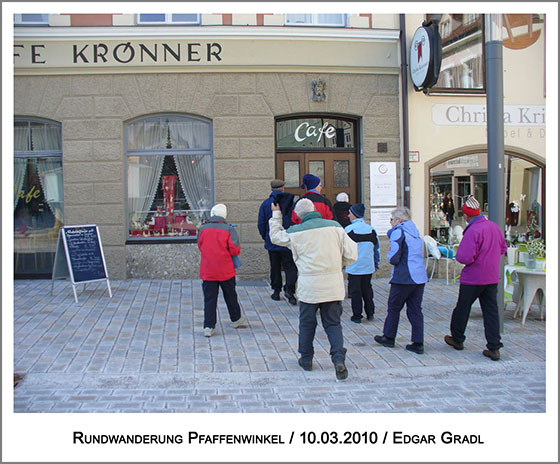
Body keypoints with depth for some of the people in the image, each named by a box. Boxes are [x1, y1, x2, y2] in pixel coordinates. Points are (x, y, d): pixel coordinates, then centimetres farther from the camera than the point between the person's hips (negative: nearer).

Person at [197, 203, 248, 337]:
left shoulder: (203, 229, -1)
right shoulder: (229, 229, -9)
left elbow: (200, 247, 11)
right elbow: (235, 250, -13)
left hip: (207, 272, 1)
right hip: (226, 271, -1)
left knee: (209, 299, 5)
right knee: (230, 296, 17)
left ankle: (208, 327, 1)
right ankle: (236, 319, 33)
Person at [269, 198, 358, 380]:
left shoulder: (295, 232, -3)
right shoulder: (335, 227, -1)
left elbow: (275, 236, 17)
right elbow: (351, 255, 1)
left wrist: (276, 215, 29)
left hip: (309, 286, -1)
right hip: (333, 286, 1)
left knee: (307, 323, 16)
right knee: (333, 323, 11)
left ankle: (306, 359, 27)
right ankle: (339, 358, -6)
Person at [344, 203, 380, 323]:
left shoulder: (348, 229, -11)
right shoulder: (371, 229, 3)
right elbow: (376, 248, 10)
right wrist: (376, 264, 21)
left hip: (354, 267, -4)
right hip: (368, 266, 4)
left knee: (355, 291, 4)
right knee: (367, 289, 17)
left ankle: (357, 316, 8)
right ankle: (370, 313, 22)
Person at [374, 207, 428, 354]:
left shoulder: (398, 232, -10)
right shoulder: (415, 232, 15)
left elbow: (393, 258, -15)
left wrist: (389, 254, 6)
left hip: (403, 277, -7)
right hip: (420, 277, 7)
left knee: (393, 307, 9)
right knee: (415, 310, 8)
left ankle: (389, 337, 21)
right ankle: (418, 343, 7)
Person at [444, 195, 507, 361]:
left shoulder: (473, 231, -21)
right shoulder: (495, 226, 3)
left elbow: (465, 258, -25)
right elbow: (503, 248, 18)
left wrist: (459, 254, -4)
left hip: (472, 278, -6)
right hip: (492, 277, 7)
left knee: (462, 308, 12)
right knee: (491, 311, 8)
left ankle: (457, 339, 29)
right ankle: (494, 348, 5)